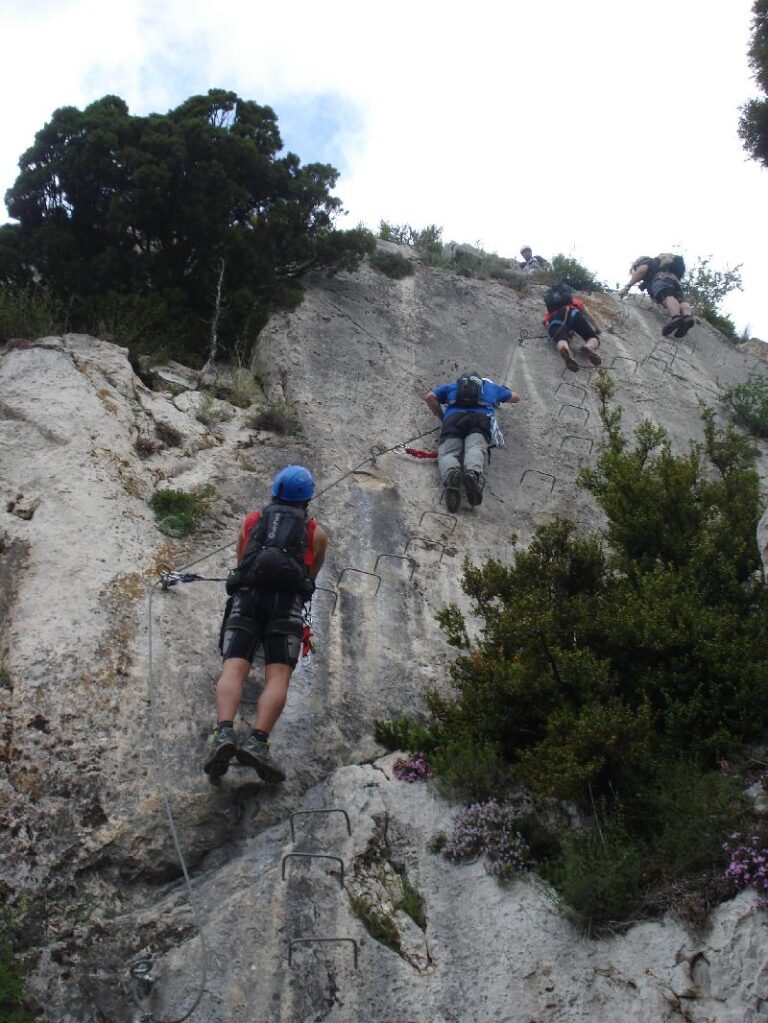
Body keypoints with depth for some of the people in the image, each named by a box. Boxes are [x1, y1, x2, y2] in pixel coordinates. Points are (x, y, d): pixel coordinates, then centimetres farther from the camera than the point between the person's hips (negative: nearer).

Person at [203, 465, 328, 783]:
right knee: (278, 677, -12)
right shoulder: (316, 532, 27)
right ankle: (257, 742, -33)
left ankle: (224, 733, -37)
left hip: (246, 595, 1)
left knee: (233, 670, -12)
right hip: (287, 599, -1)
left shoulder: (251, 521, 30)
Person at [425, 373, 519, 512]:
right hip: (481, 418, 0)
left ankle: (451, 473, -52)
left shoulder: (452, 386, 37)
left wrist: (442, 417, 33)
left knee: (447, 452, -15)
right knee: (475, 448, -24)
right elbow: (516, 398, 55)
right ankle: (473, 473, -59)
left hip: (454, 418, 0)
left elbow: (429, 397, 24)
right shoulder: (491, 386, 40)